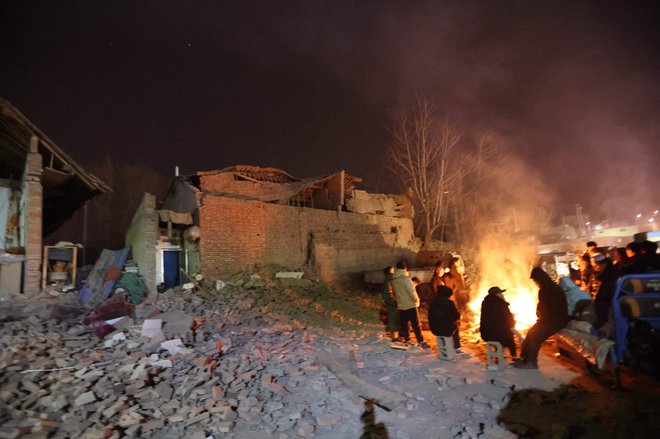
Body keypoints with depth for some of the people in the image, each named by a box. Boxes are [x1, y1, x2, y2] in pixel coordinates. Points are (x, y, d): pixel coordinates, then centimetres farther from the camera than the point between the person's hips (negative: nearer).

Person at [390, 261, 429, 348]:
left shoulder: (393, 280, 2)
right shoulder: (406, 279, -18)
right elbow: (412, 292, -17)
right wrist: (417, 300, -2)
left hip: (400, 306, 6)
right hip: (410, 305, -6)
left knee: (404, 324, 13)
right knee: (416, 325, -1)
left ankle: (407, 340, 20)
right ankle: (421, 342, 0)